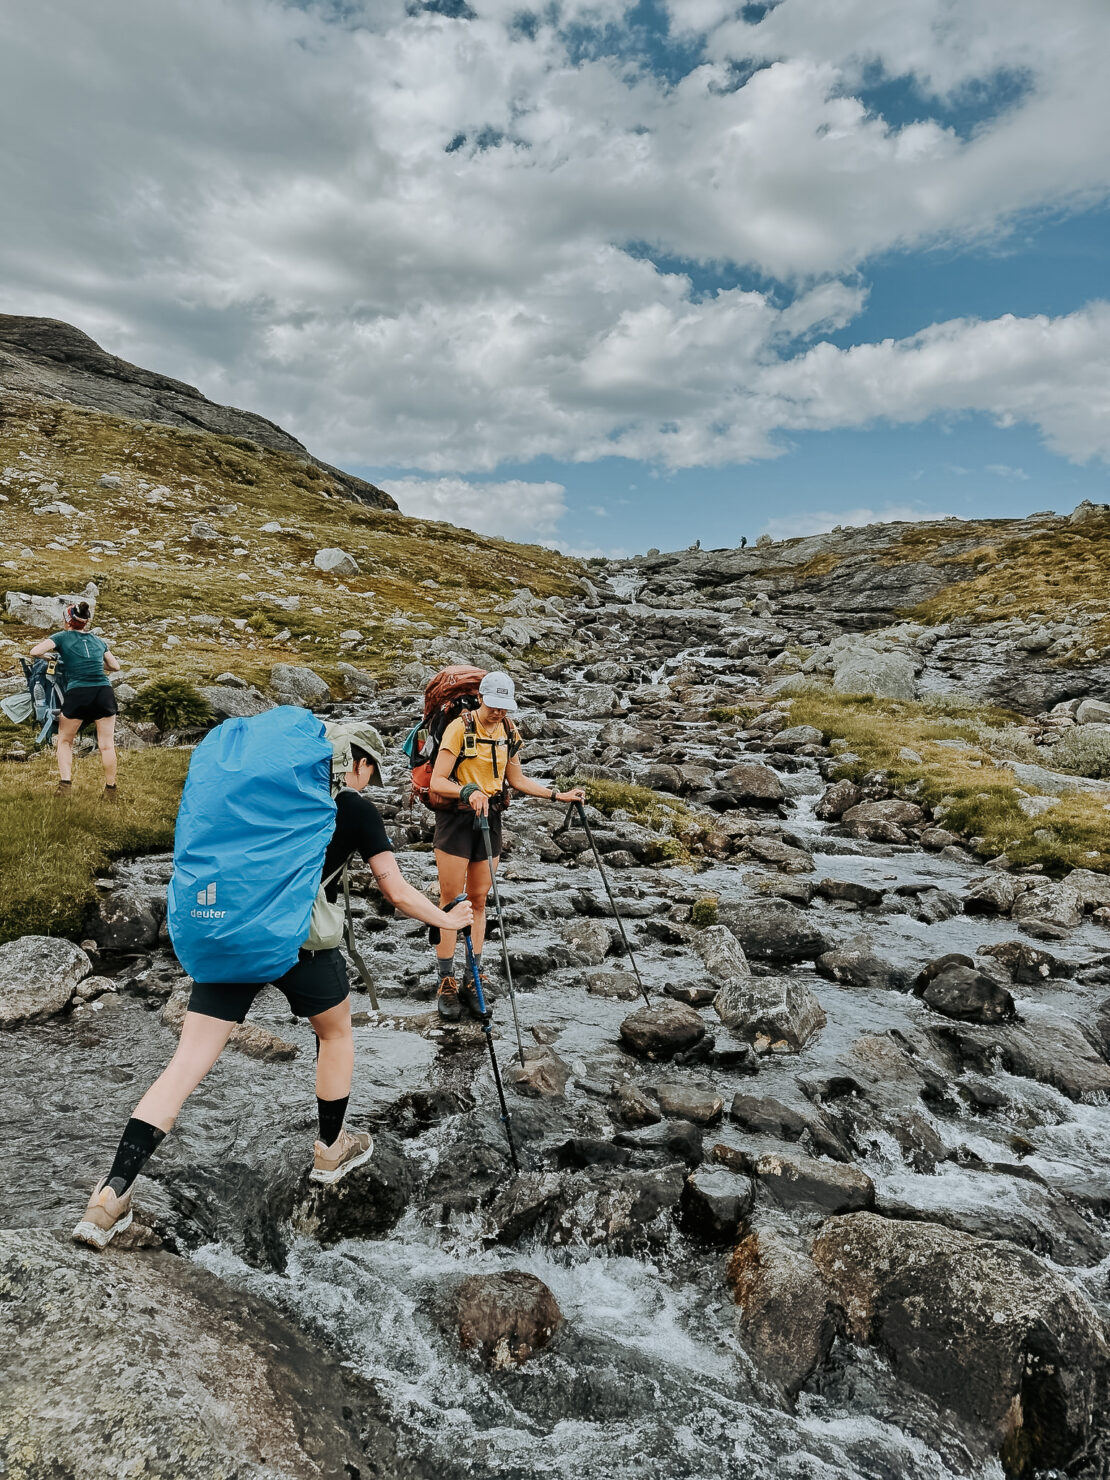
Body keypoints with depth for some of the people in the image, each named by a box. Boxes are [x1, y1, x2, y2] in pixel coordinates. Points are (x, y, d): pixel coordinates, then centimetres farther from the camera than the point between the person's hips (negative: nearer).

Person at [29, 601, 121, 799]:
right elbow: (115, 666, 25)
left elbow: (35, 652, -5)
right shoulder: (98, 640, 18)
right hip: (104, 692, 2)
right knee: (107, 744, 7)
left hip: (77, 693, -2)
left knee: (65, 741, 18)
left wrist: (47, 656, 15)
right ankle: (110, 791, 11)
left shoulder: (63, 637, 8)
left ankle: (65, 785, 7)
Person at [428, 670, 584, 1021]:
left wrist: (558, 795, 12)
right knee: (451, 902, -1)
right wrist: (468, 791, -35)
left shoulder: (509, 732, 6)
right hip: (456, 818, -5)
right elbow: (436, 782, -18)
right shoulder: (460, 728, -13)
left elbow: (516, 780, 17)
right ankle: (446, 984, 7)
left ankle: (473, 981, 16)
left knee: (478, 901, 9)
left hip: (490, 820, 5)